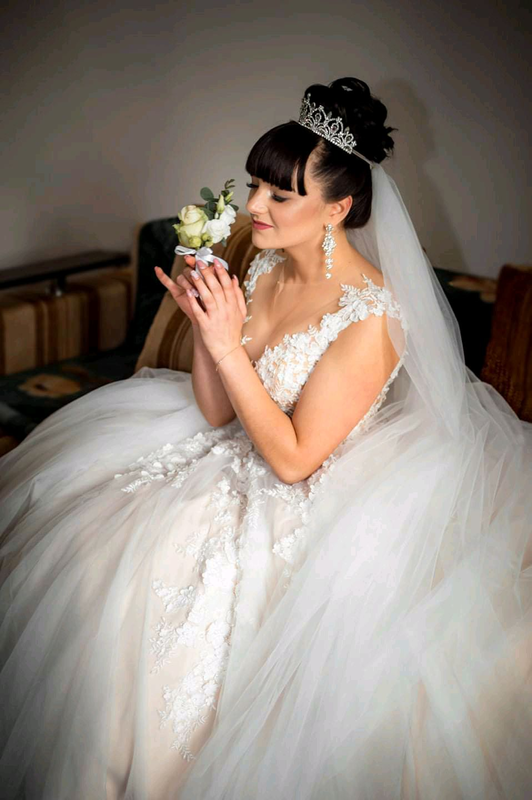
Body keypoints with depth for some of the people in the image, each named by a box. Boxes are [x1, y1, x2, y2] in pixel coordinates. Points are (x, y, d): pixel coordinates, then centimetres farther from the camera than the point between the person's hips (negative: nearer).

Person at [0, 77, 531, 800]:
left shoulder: (372, 315, -23)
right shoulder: (266, 268, -1)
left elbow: (293, 458, -22)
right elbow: (216, 413, 3)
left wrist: (228, 346, -26)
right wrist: (203, 321, -13)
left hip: (304, 506, -7)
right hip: (232, 463, 8)